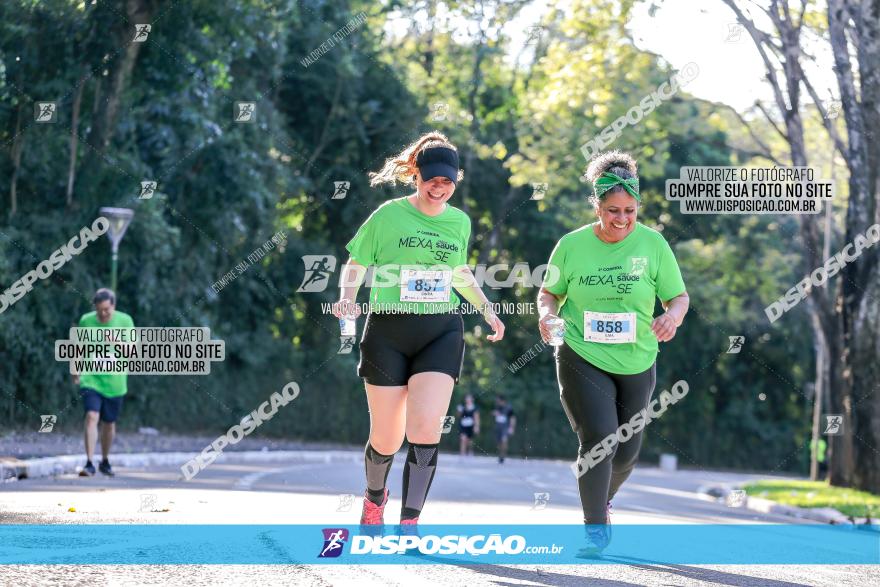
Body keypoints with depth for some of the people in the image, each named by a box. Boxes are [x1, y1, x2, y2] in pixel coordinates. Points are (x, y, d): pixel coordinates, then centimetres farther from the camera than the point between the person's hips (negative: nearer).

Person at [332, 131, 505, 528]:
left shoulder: (460, 222, 8)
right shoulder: (389, 216, -4)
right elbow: (356, 263, 4)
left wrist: (486, 308, 18)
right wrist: (346, 299, -13)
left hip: (442, 334, 2)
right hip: (388, 333, -2)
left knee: (426, 428, -18)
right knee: (387, 439, 3)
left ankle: (409, 523, -10)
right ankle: (375, 496, 37)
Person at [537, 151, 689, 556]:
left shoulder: (652, 244, -5)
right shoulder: (572, 245, -5)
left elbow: (678, 296, 1)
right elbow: (549, 292, 8)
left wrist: (673, 316, -22)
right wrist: (546, 313, -14)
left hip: (636, 365, 2)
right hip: (581, 359, -2)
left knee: (626, 453, 12)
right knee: (599, 438, -19)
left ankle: (603, 499, 45)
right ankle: (595, 529, -8)